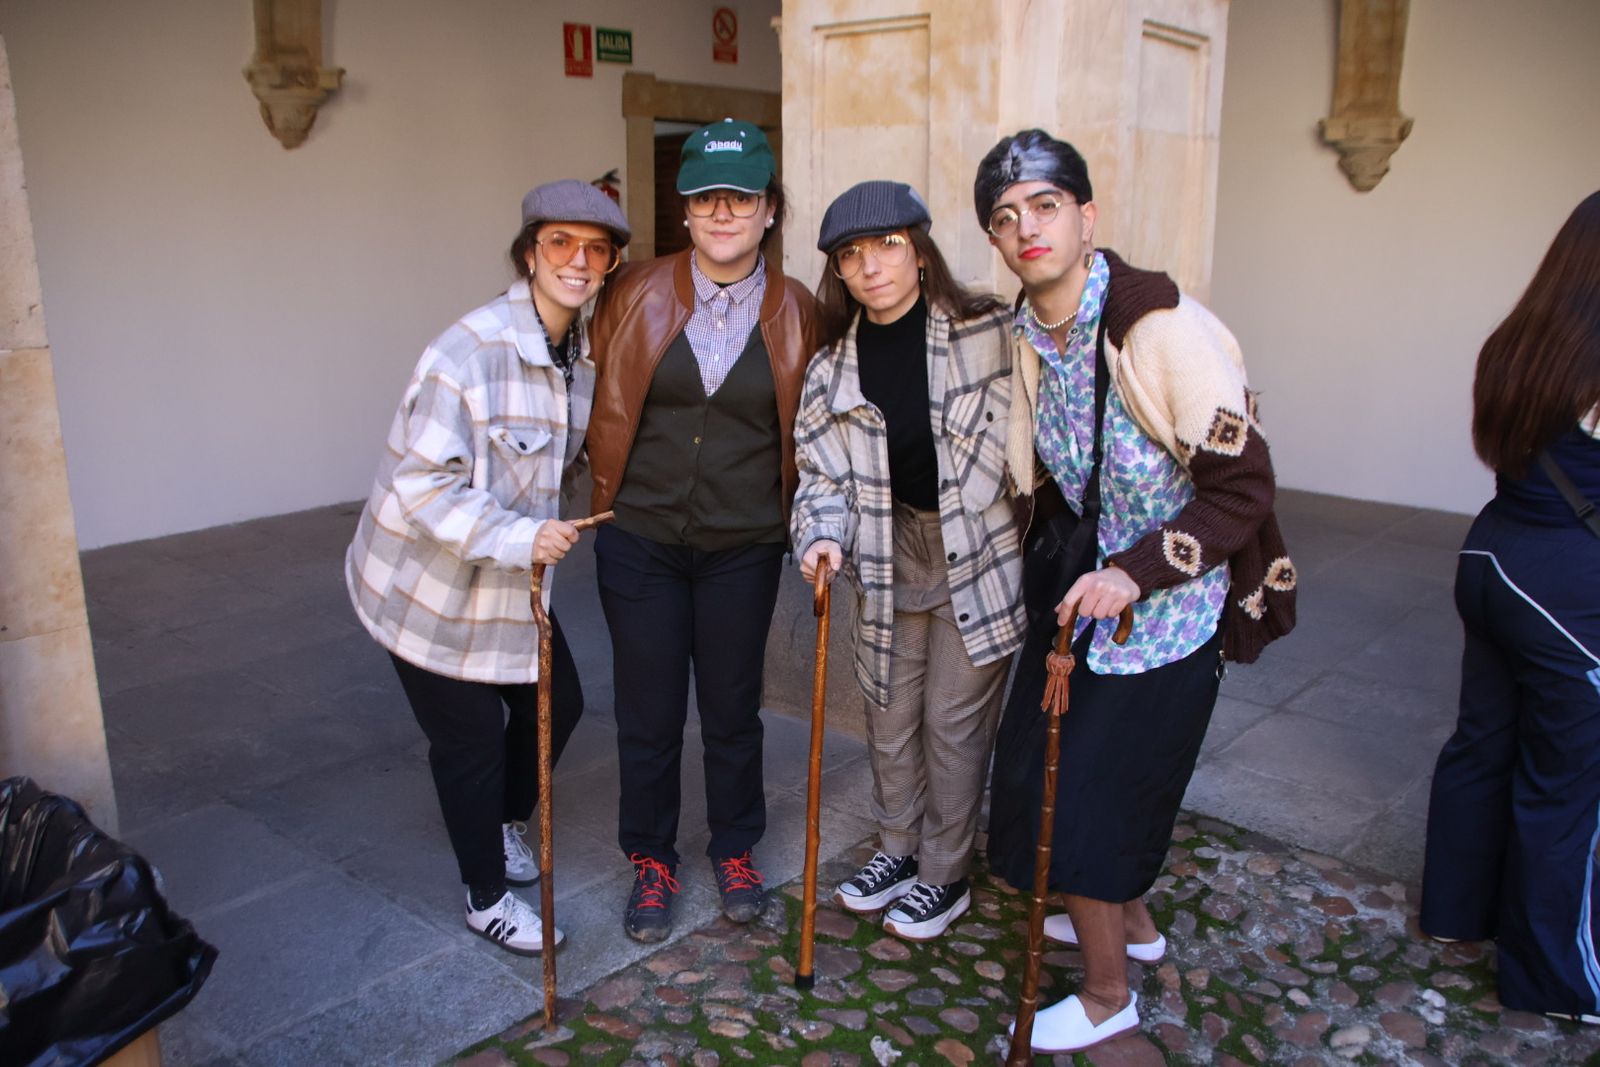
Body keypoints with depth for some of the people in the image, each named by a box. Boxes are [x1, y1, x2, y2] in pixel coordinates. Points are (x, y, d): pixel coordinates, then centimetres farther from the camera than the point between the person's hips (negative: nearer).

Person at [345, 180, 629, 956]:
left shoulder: (585, 354, -2)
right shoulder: (469, 351, -26)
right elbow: (421, 483, -27)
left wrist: (537, 530, 6)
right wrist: (516, 537, -35)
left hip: (511, 578, 7)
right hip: (429, 582, -7)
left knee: (556, 702, 17)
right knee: (471, 737, 5)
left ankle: (504, 821, 47)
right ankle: (487, 897, 28)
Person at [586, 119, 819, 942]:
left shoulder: (795, 313, -2)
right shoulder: (638, 294, -5)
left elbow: (804, 431, 9)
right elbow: (602, 402, 6)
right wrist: (605, 496, 4)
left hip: (743, 546, 0)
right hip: (640, 542, 0)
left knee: (732, 709, 14)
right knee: (647, 714, 10)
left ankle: (736, 851, 37)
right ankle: (651, 862, 32)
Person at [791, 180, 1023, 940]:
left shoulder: (988, 334, -13)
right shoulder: (835, 366, 0)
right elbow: (821, 471, 4)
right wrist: (823, 535, -15)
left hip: (979, 558, -4)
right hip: (889, 559, 5)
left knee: (954, 721, 6)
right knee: (889, 713, 17)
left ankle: (945, 876, 27)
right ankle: (899, 850, 39)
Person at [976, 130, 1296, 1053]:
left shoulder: (1165, 327, -24)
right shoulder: (1032, 334, 0)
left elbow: (1243, 491, -21)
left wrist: (1134, 573, -28)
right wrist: (1055, 569, 11)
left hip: (1169, 597, -7)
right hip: (1085, 575, 8)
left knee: (1086, 788, 1)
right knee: (1044, 763, 17)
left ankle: (1108, 994, 26)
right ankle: (1131, 922, 45)